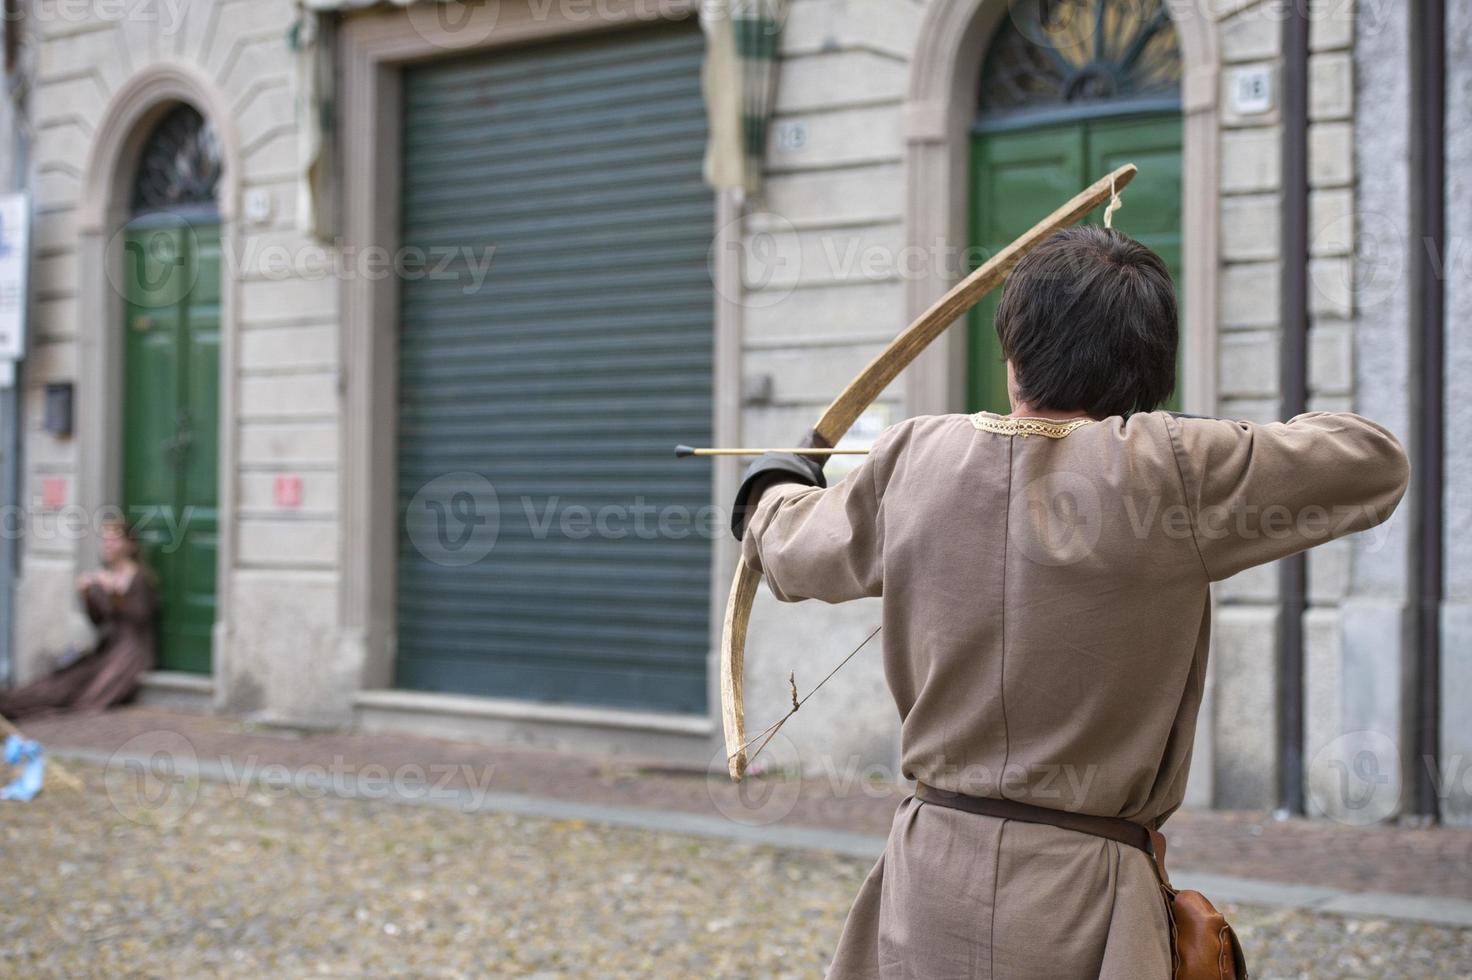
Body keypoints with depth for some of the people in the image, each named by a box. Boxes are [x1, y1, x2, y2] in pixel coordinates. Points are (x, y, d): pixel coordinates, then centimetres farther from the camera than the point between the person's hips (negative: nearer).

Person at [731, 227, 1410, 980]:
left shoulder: (917, 461, -1)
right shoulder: (1167, 471, -13)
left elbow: (799, 549, 20)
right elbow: (1377, 464, -2)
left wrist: (774, 493, 44)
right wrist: (1257, 450, 16)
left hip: (924, 889, 4)